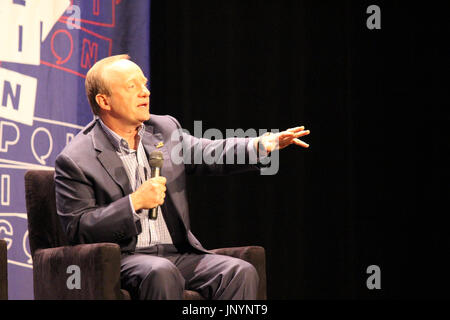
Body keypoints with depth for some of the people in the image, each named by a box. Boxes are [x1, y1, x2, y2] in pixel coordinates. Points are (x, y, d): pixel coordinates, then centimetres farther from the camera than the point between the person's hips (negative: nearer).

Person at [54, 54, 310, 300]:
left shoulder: (165, 129, 14)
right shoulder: (75, 161, -4)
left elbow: (209, 153, 14)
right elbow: (77, 230, -9)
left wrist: (261, 145, -7)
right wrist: (135, 202, -17)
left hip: (178, 254, 6)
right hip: (123, 258, -5)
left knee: (241, 272, -19)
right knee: (161, 272, -38)